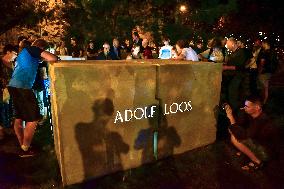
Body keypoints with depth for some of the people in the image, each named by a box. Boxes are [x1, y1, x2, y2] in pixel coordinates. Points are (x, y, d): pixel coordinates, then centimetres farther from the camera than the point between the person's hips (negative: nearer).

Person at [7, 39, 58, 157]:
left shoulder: (24, 51, 24)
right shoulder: (33, 49, -2)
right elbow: (53, 59, -15)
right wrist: (44, 57, 9)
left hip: (13, 85, 10)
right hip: (22, 87, -10)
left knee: (19, 118, 14)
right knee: (33, 119, -3)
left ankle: (23, 147, 23)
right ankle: (25, 150, 4)